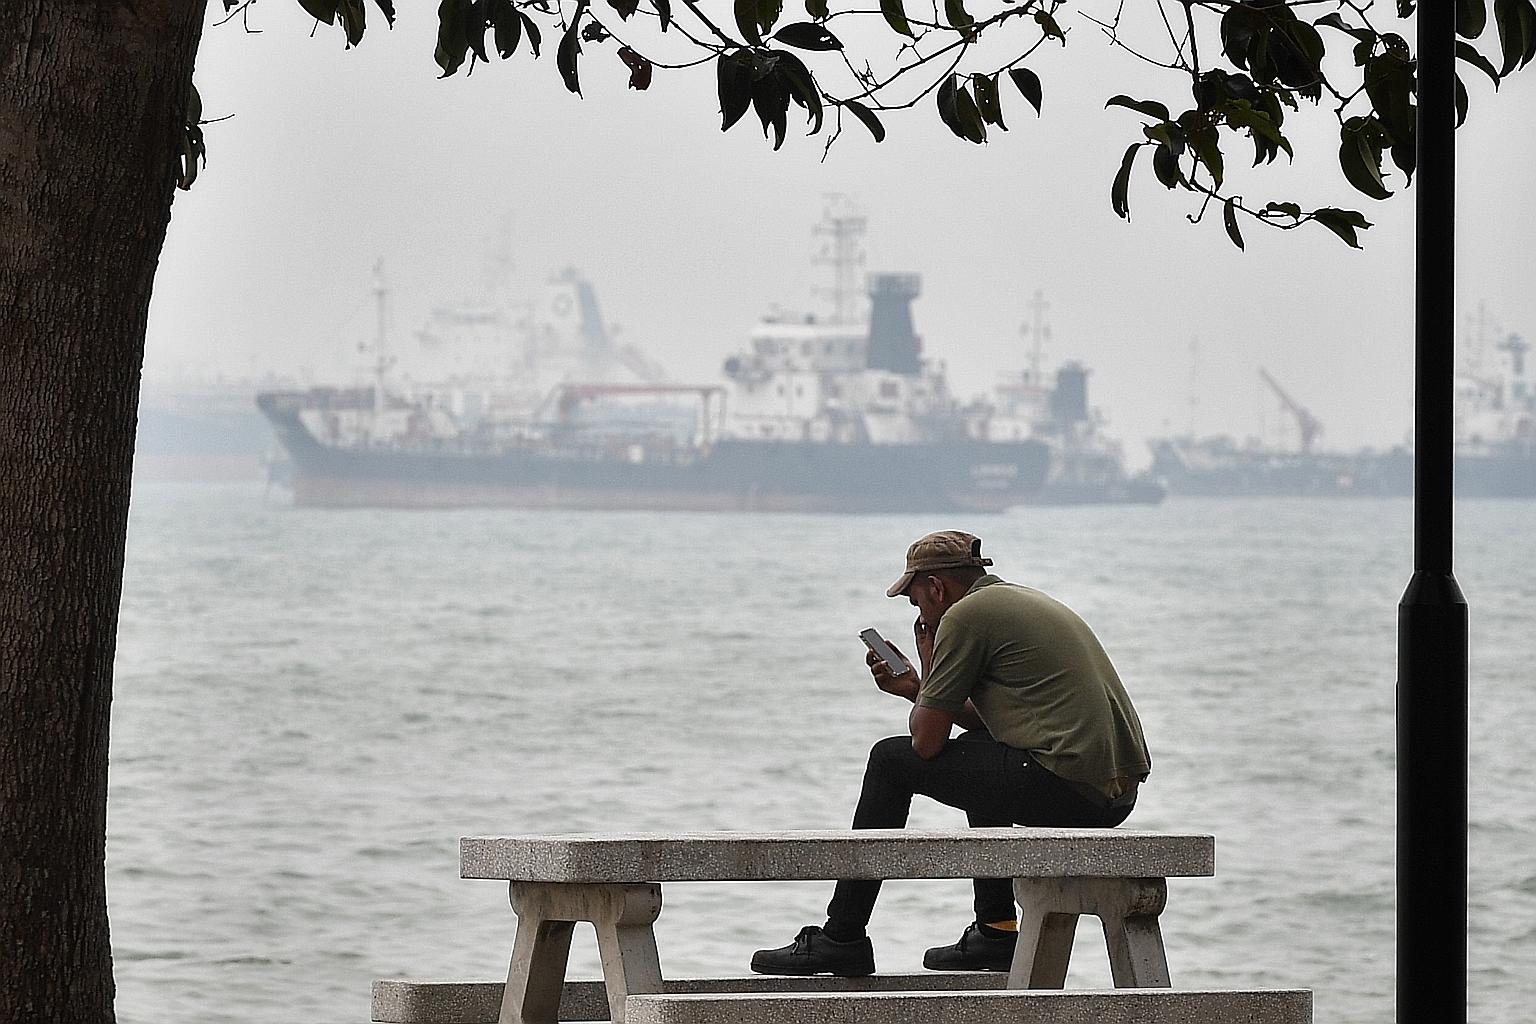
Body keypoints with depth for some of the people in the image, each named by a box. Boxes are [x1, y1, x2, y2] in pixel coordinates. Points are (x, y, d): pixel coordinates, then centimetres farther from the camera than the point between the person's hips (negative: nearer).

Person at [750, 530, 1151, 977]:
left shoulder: (965, 614, -5)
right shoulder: (1027, 602, 24)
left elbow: (926, 741, -4)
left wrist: (929, 668, 12)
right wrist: (917, 687, 32)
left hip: (1066, 786, -9)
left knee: (892, 760, 6)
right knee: (979, 753, 36)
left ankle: (842, 938, 10)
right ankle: (995, 931, 32)